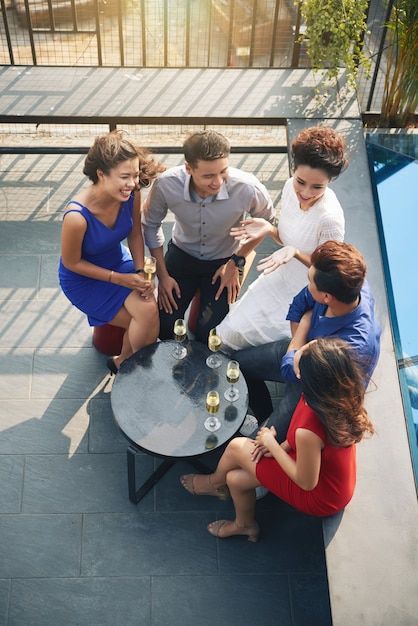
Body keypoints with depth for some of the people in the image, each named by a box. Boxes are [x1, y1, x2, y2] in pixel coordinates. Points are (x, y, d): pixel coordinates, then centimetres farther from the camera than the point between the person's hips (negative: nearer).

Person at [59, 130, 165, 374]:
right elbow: (71, 263, -19)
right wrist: (119, 279, -19)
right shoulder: (77, 216, -35)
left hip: (119, 262, 4)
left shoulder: (132, 194, -21)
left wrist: (140, 272, -13)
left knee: (151, 310, -19)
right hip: (83, 279, -4)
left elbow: (135, 235, -2)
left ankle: (124, 361, 7)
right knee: (146, 316, -15)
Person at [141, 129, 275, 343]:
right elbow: (150, 226, -8)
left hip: (224, 261, -1)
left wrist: (237, 262, -9)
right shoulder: (166, 185, -29)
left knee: (208, 334, -9)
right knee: (165, 329, -5)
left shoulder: (247, 188, -32)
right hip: (182, 253, 1)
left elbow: (266, 221, -8)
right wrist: (162, 274, -5)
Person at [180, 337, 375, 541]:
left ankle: (214, 483, 34)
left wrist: (272, 444, -13)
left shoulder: (308, 432, -41)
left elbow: (307, 482, -24)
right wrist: (282, 446, -4)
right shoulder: (338, 394, -20)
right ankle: (244, 524, 44)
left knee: (236, 447, -1)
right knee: (235, 478, 12)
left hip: (320, 497, -6)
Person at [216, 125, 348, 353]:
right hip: (280, 280, 6)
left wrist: (295, 252, -35)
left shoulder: (330, 217, -33)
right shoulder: (291, 187, -13)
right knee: (226, 335, 9)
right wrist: (268, 229, -17)